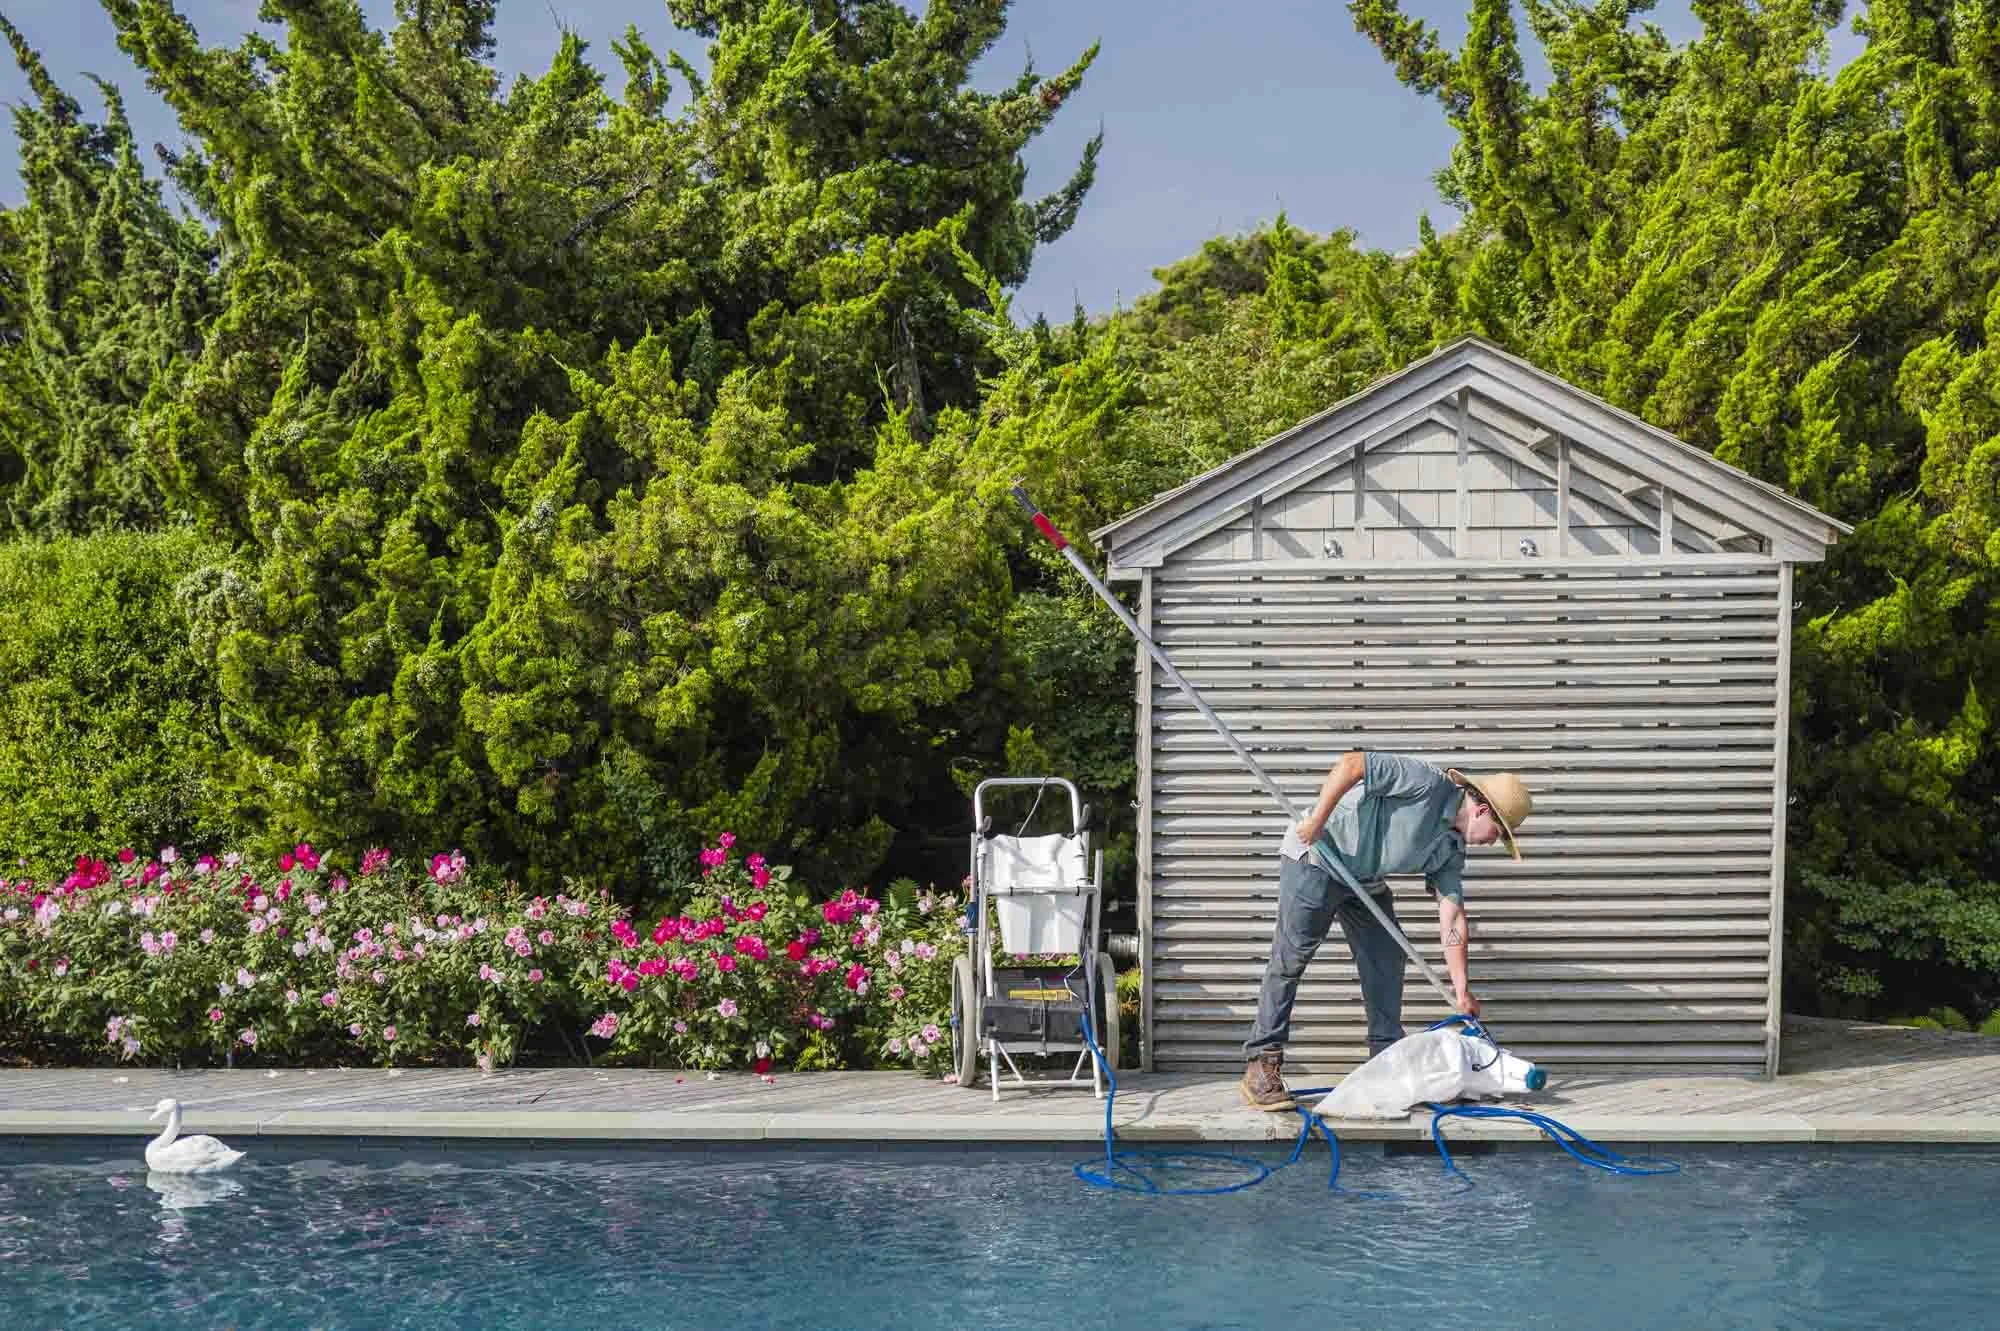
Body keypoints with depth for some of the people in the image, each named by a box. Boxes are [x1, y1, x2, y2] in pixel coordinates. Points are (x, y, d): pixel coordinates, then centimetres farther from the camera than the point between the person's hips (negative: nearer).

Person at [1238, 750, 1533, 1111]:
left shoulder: (1451, 847, 6)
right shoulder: (1427, 783, -21)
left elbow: (1452, 918, 6)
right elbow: (1352, 764, -28)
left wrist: (1462, 990, 2)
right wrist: (1317, 820, -29)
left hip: (1364, 880, 9)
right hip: (1313, 860, -9)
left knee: (1387, 960, 6)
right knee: (1290, 960, -9)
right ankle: (1261, 1065, -7)